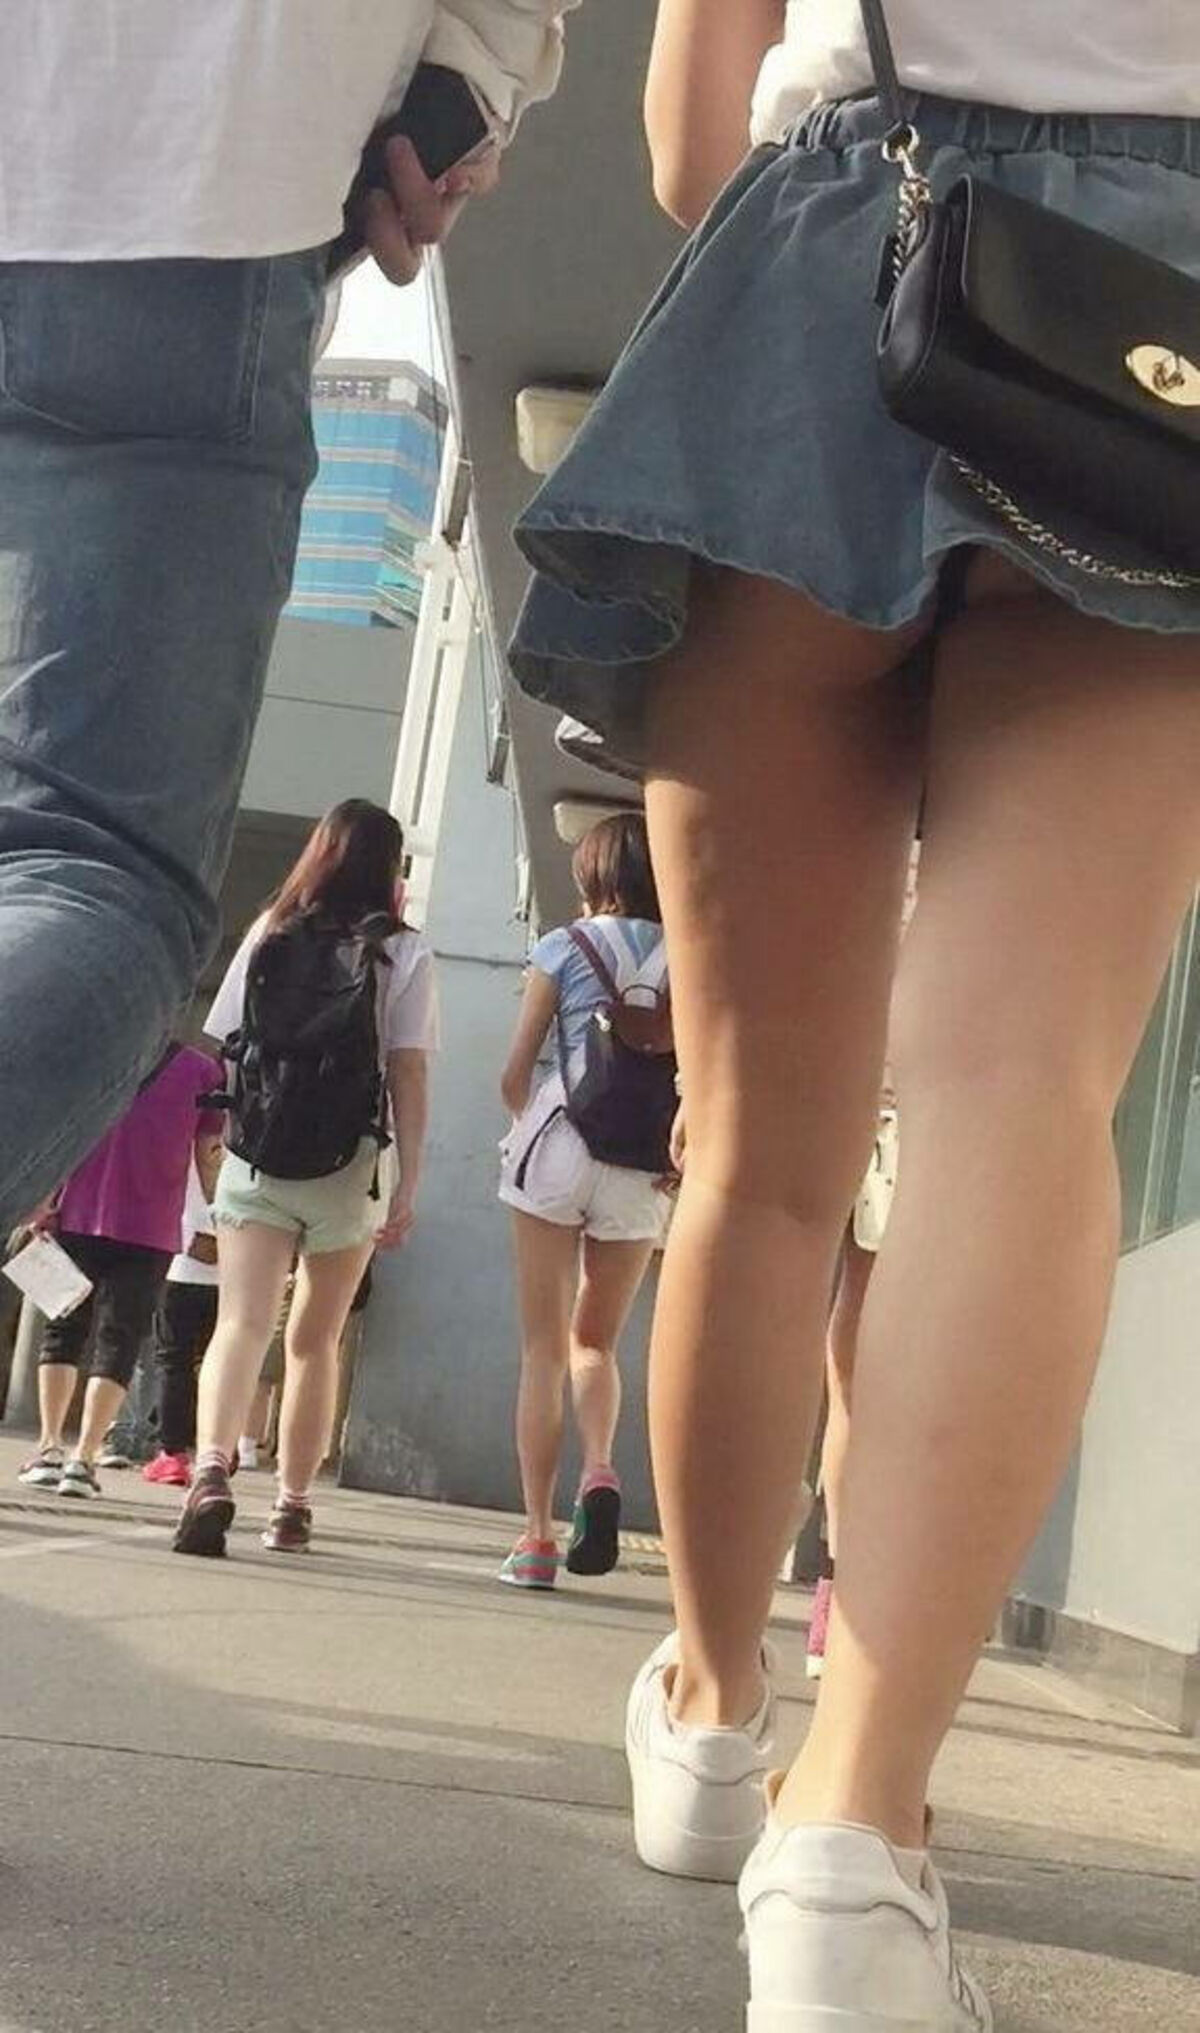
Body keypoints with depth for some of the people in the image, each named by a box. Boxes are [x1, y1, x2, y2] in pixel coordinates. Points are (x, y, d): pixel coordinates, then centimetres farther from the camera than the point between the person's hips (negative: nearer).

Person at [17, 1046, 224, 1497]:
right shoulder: (203, 1070, 4)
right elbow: (209, 1155, 3)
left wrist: (45, 1200, 1)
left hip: (78, 1217, 2)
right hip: (149, 1228, -1)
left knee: (64, 1330, 13)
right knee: (118, 1342, 0)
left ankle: (49, 1447, 5)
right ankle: (84, 1457, -10)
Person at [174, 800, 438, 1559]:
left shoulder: (270, 935, 8)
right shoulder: (405, 953, 1)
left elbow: (227, 1047, 9)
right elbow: (408, 1074, -4)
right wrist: (410, 1184, -3)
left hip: (254, 1161, 1)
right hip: (346, 1170, 0)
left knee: (243, 1322, -10)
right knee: (315, 1340, 14)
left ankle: (213, 1470, -33)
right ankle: (294, 1506, 19)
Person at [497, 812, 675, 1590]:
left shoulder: (565, 947, 1)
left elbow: (516, 1075, 2)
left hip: (559, 1146, -2)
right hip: (644, 1170, 2)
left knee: (545, 1346, 4)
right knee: (595, 1340, 18)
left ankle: (538, 1537, 0)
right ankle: (600, 1472, -10)